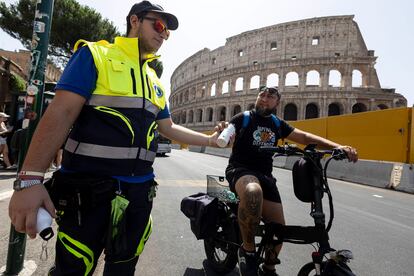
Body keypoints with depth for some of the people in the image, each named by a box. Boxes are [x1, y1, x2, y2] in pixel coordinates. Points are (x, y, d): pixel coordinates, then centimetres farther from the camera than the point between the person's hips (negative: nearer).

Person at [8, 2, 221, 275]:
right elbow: (61, 113, -13)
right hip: (88, 187, -5)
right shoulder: (95, 54, -2)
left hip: (140, 189, 6)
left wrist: (209, 139, 16)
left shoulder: (155, 80, 16)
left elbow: (167, 127, 21)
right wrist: (30, 179, -21)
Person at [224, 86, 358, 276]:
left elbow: (304, 137, 8)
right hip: (240, 170, -5)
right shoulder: (243, 118, 1)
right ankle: (247, 250, -18)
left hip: (265, 176, 5)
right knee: (253, 191, -42)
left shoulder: (277, 124, 14)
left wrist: (338, 147, -3)